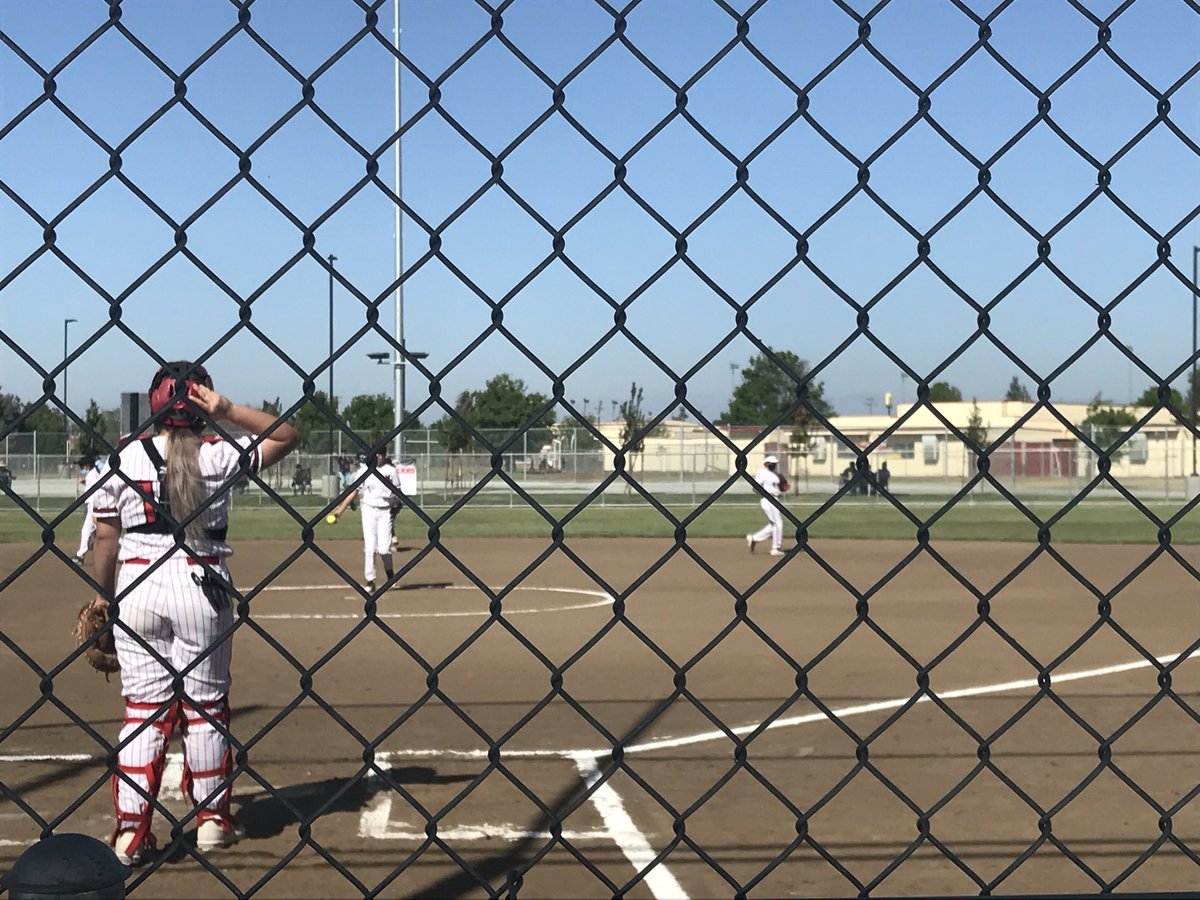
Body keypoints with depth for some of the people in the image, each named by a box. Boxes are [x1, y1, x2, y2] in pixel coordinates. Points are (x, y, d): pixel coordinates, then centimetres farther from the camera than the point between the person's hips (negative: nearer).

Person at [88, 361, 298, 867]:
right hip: (201, 587, -1)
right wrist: (228, 412, -4)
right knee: (206, 706, 12)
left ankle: (131, 833, 4)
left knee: (143, 708, 6)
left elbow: (106, 538, 3)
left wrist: (103, 596, 14)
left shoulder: (126, 458, 0)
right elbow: (288, 436, 7)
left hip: (137, 586, 1)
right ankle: (212, 818, 21)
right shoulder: (219, 456, -3)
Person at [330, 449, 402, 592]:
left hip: (385, 511, -1)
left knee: (384, 548, -8)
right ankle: (369, 581, 2)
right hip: (368, 509, 1)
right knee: (369, 547, -5)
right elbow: (354, 490, 3)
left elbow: (397, 493, 4)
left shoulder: (391, 470, 2)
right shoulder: (364, 470, 3)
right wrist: (341, 509, -4)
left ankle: (389, 573, 21)